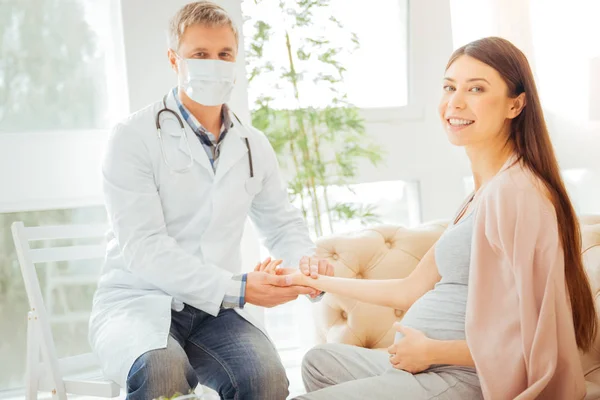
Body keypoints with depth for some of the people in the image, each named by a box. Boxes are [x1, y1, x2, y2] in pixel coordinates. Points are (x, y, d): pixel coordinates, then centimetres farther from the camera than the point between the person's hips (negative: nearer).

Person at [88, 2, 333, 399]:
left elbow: (282, 224, 19)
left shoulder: (254, 145, 10)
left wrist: (308, 263, -6)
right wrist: (237, 288, -25)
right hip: (139, 302, -4)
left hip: (215, 308, 4)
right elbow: (143, 248, -16)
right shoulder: (135, 137, -7)